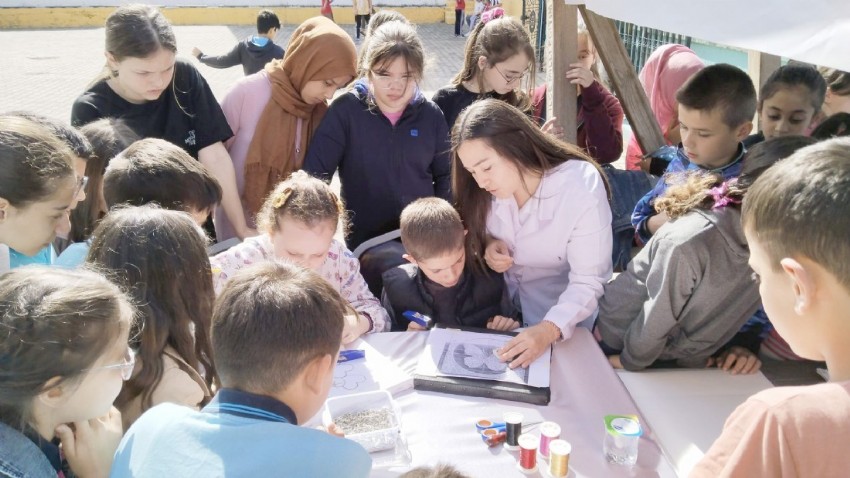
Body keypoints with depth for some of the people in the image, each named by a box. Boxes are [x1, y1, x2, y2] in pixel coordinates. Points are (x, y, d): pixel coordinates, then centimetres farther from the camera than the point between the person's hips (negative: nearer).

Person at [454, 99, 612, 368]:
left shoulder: (582, 187, -25)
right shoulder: (491, 185, -12)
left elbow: (589, 282, -24)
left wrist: (549, 330, -39)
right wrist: (487, 245, -18)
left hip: (564, 320, -3)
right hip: (502, 307, 3)